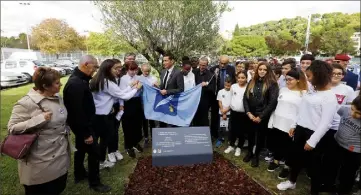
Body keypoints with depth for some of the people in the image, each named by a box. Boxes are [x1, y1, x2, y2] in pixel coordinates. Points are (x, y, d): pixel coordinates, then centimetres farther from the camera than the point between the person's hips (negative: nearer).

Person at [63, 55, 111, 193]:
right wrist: (86, 133, -26)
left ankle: (79, 174, 43)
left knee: (81, 149, 24)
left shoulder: (79, 79, 5)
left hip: (82, 125, 11)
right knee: (93, 152, 1)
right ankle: (94, 183, 17)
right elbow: (77, 111, -30)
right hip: (82, 126, -11)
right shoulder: (76, 84, -29)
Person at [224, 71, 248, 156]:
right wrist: (229, 107, 12)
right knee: (232, 129, 14)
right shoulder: (233, 86, 1)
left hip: (244, 113, -3)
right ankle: (231, 145, 33)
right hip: (234, 111, 3)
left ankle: (239, 147, 28)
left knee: (242, 131, 9)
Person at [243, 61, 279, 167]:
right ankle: (249, 152, 40)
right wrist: (248, 113, -8)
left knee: (260, 136, 12)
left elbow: (272, 102, -14)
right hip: (250, 115, 4)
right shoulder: (252, 82, 4)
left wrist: (261, 116, -15)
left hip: (263, 117, -3)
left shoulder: (272, 84, -9)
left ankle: (256, 155, 33)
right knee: (250, 134, 17)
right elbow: (245, 98, 2)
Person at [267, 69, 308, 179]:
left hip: (290, 125, -4)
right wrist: (271, 121, 8)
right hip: (277, 123, 5)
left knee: (288, 147, 10)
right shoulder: (283, 90, 8)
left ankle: (287, 167, 30)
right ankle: (276, 161, 40)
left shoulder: (304, 93, -6)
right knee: (275, 144, 17)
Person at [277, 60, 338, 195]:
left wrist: (312, 141, -19)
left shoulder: (330, 97, -17)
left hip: (315, 134, -8)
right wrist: (294, 126, 14)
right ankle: (291, 181, 43)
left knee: (314, 164, 8)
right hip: (301, 130, 8)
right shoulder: (312, 91, 7)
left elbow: (325, 123, -20)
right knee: (296, 157, 21)